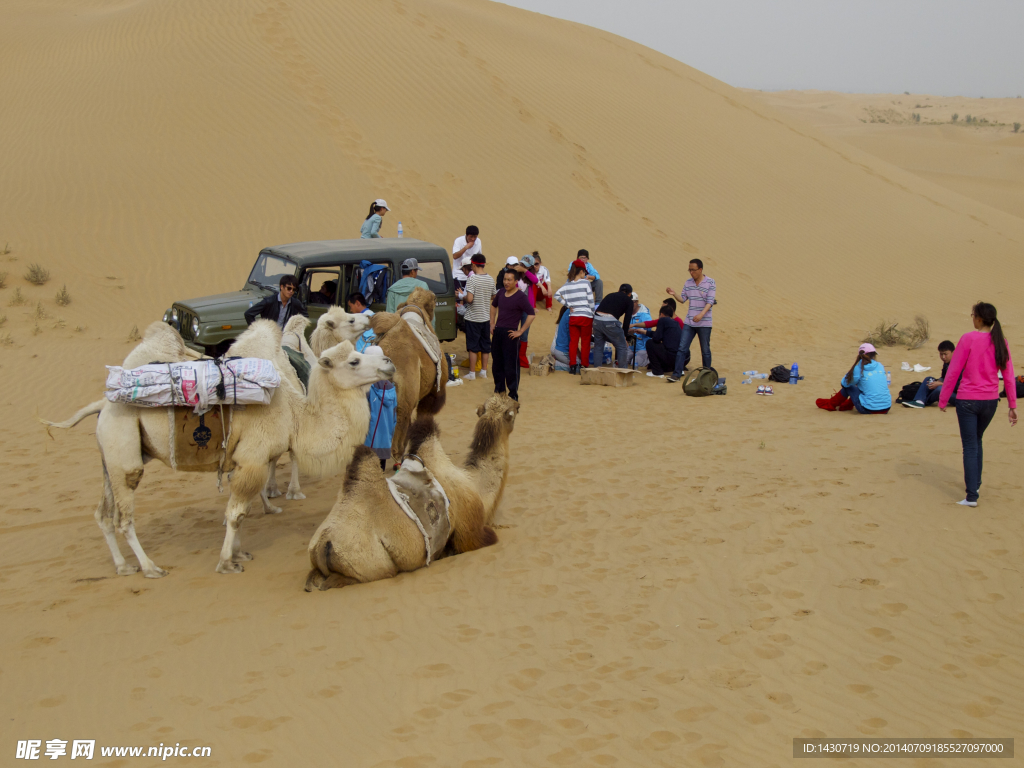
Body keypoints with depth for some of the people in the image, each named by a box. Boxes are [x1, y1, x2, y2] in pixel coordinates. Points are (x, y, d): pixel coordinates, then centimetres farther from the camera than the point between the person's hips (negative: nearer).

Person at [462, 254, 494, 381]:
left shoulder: (472, 279, -17)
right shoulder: (490, 279, 2)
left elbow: (469, 299, -24)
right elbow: (493, 297, 12)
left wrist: (462, 297, -3)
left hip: (473, 317, -5)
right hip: (486, 317, 5)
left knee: (473, 346, 1)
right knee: (485, 345, 13)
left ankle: (472, 373, 6)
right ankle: (484, 371, 19)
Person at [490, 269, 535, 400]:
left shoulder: (520, 296, -11)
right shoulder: (500, 293, 9)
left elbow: (531, 314, -17)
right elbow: (493, 306, 29)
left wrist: (520, 331, -16)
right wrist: (492, 323, 19)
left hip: (510, 334, -7)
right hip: (497, 332, 7)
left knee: (510, 365, -3)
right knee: (497, 364, 13)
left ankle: (513, 394, 5)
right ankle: (499, 390, 26)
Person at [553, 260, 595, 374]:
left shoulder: (567, 285, 6)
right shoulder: (586, 283, -5)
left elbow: (556, 295, 1)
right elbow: (591, 301, -7)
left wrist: (567, 305, 5)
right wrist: (593, 314, 3)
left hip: (573, 316, 4)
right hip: (586, 316, -4)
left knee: (573, 341, 8)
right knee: (585, 342, 4)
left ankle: (572, 365, 7)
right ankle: (584, 366, 6)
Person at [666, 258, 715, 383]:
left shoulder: (710, 283, -6)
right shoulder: (688, 282, 8)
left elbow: (710, 302, -13)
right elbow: (683, 299, 10)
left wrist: (701, 314, -27)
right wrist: (674, 294, -10)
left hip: (704, 323, -4)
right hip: (689, 322, 4)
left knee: (705, 350, 6)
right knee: (682, 348, -4)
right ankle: (676, 374, -2)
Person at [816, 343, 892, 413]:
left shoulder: (859, 369, -7)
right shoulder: (880, 366, 6)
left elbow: (844, 384, 6)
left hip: (869, 410, -5)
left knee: (848, 387, 16)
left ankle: (831, 404, 36)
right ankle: (845, 405, 49)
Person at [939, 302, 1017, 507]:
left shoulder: (968, 339, -13)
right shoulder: (1000, 342, 0)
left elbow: (953, 372, -10)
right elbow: (1008, 376, 2)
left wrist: (943, 400, -1)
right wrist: (1013, 406, 8)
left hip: (968, 400, -4)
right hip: (990, 400, 4)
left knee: (970, 446, 0)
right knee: (977, 441, 24)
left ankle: (972, 496, -4)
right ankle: (975, 483, 34)